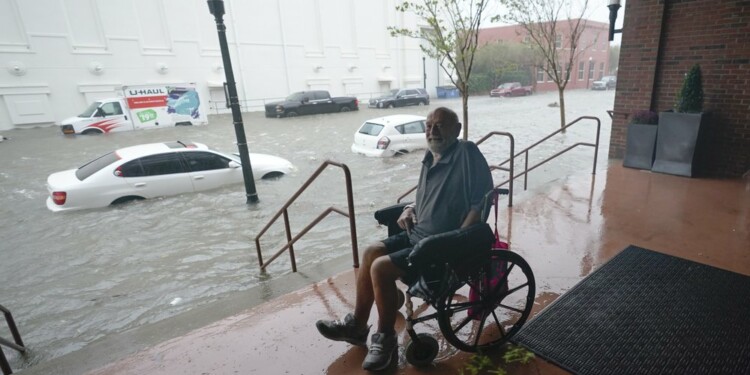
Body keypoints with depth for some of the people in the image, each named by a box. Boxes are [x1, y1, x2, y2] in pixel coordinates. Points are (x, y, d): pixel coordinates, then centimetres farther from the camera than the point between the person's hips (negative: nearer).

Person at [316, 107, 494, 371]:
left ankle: (385, 339, 6)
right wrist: (409, 209, 4)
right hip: (418, 234, 9)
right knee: (371, 252, 3)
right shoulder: (431, 158, 10)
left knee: (381, 267, -17)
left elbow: (481, 203, -22)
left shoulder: (467, 153, -17)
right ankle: (357, 325, 16)